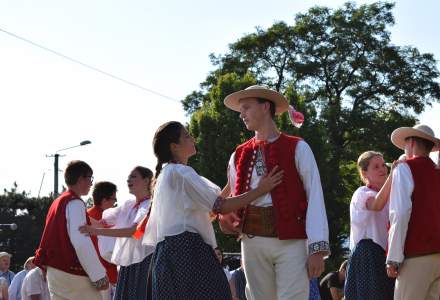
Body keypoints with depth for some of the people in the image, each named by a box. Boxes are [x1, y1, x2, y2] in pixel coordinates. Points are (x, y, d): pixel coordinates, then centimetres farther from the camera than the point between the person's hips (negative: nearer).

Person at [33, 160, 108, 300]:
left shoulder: (58, 202, 18)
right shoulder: (75, 203, -11)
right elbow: (81, 242, -22)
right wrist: (99, 275, -21)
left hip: (55, 271, 9)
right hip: (74, 274, -9)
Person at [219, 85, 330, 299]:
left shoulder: (297, 149, 1)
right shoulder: (239, 156, 14)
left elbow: (314, 197, -5)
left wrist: (317, 248, -14)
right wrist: (227, 219, -2)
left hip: (292, 240, -4)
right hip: (253, 241, 4)